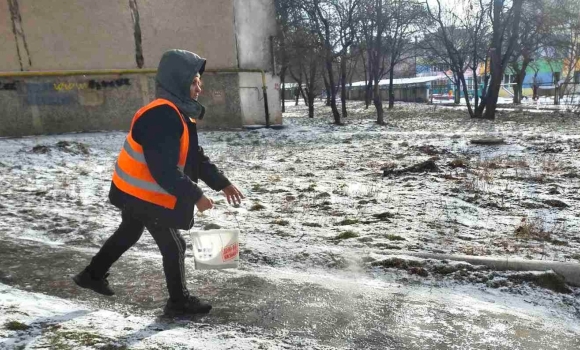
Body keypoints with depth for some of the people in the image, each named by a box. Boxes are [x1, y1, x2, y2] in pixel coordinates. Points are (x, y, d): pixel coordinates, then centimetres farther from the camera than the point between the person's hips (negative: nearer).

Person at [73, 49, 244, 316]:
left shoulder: (177, 114, 5)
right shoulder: (161, 117, -28)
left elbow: (196, 157, 8)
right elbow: (164, 171, -31)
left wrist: (222, 184, 4)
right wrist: (195, 196, -24)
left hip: (134, 192, 10)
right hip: (146, 195, -10)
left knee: (128, 233, 29)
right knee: (174, 247, 4)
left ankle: (92, 275, 47)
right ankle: (179, 302, 23)